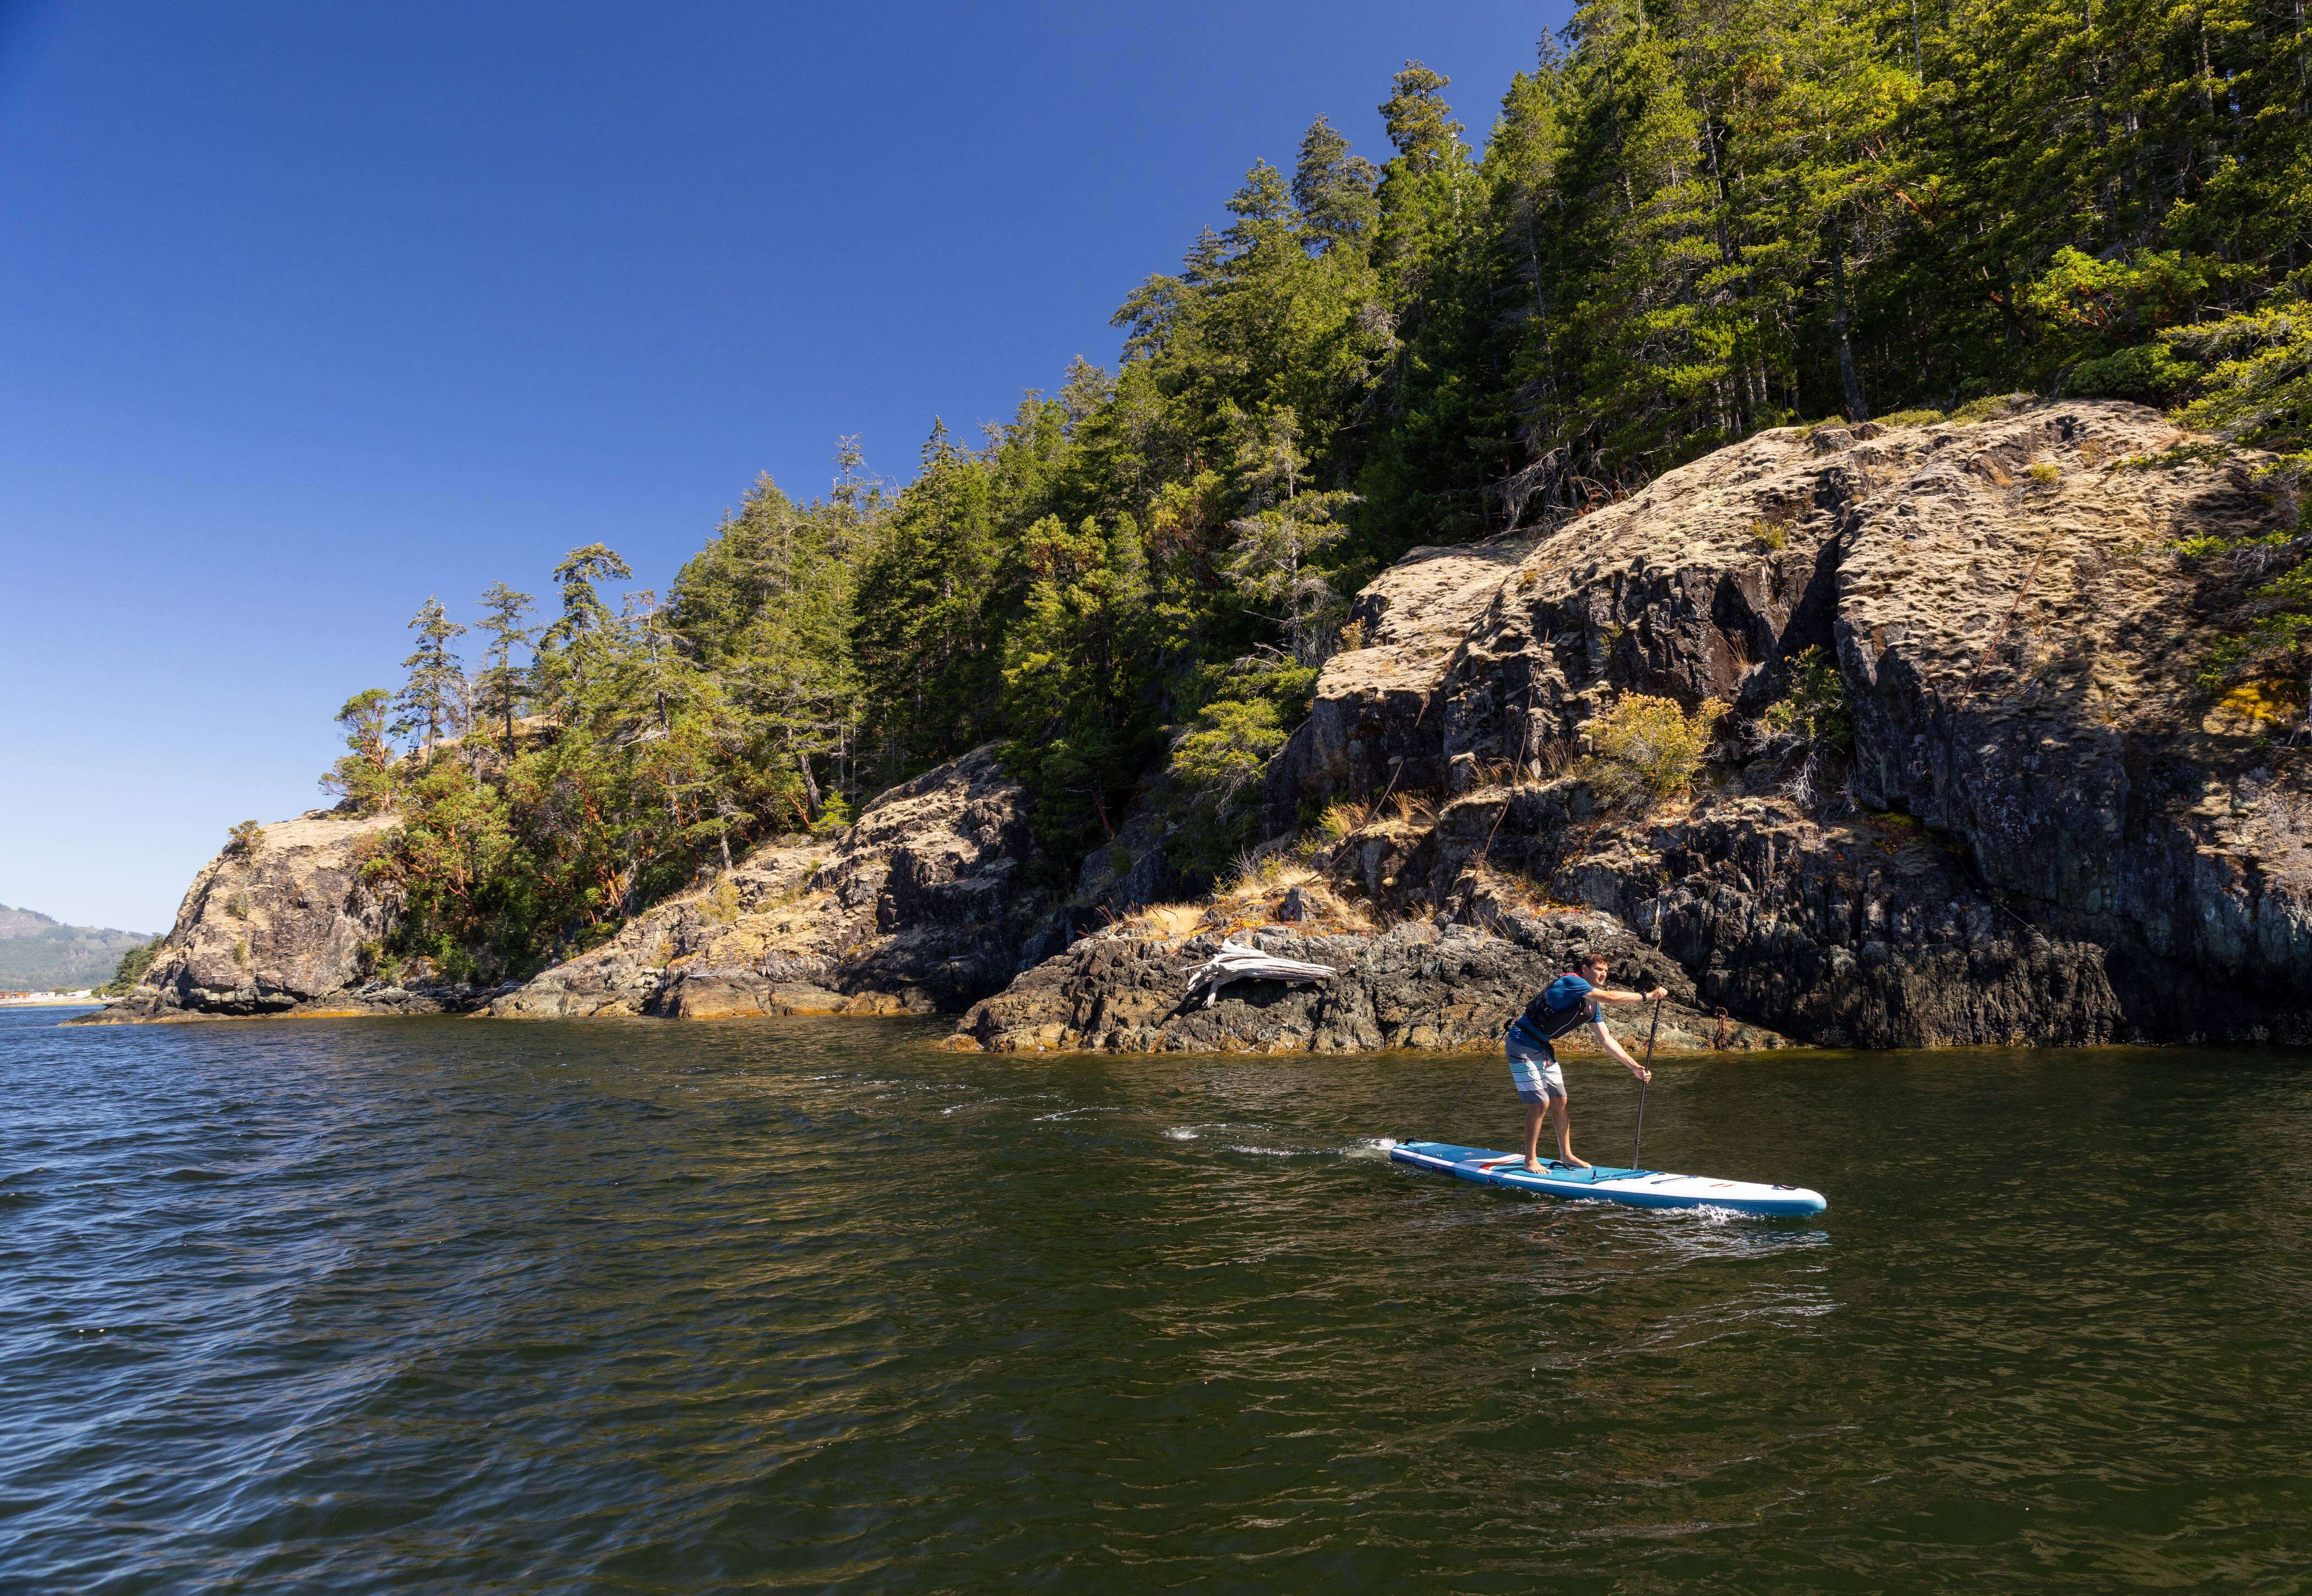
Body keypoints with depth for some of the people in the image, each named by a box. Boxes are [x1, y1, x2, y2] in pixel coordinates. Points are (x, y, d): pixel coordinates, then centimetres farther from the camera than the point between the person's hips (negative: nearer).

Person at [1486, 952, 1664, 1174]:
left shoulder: (1593, 1004, 8)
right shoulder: (1570, 981, -20)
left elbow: (1606, 1040, 9)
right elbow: (1609, 997, -30)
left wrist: (1635, 1067, 2)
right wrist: (1648, 996, -24)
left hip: (1543, 1049, 9)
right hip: (1522, 1046, -9)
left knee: (1559, 1101, 10)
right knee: (1541, 1103, -10)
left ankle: (1566, 1156, 23)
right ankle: (1530, 1160, 1)